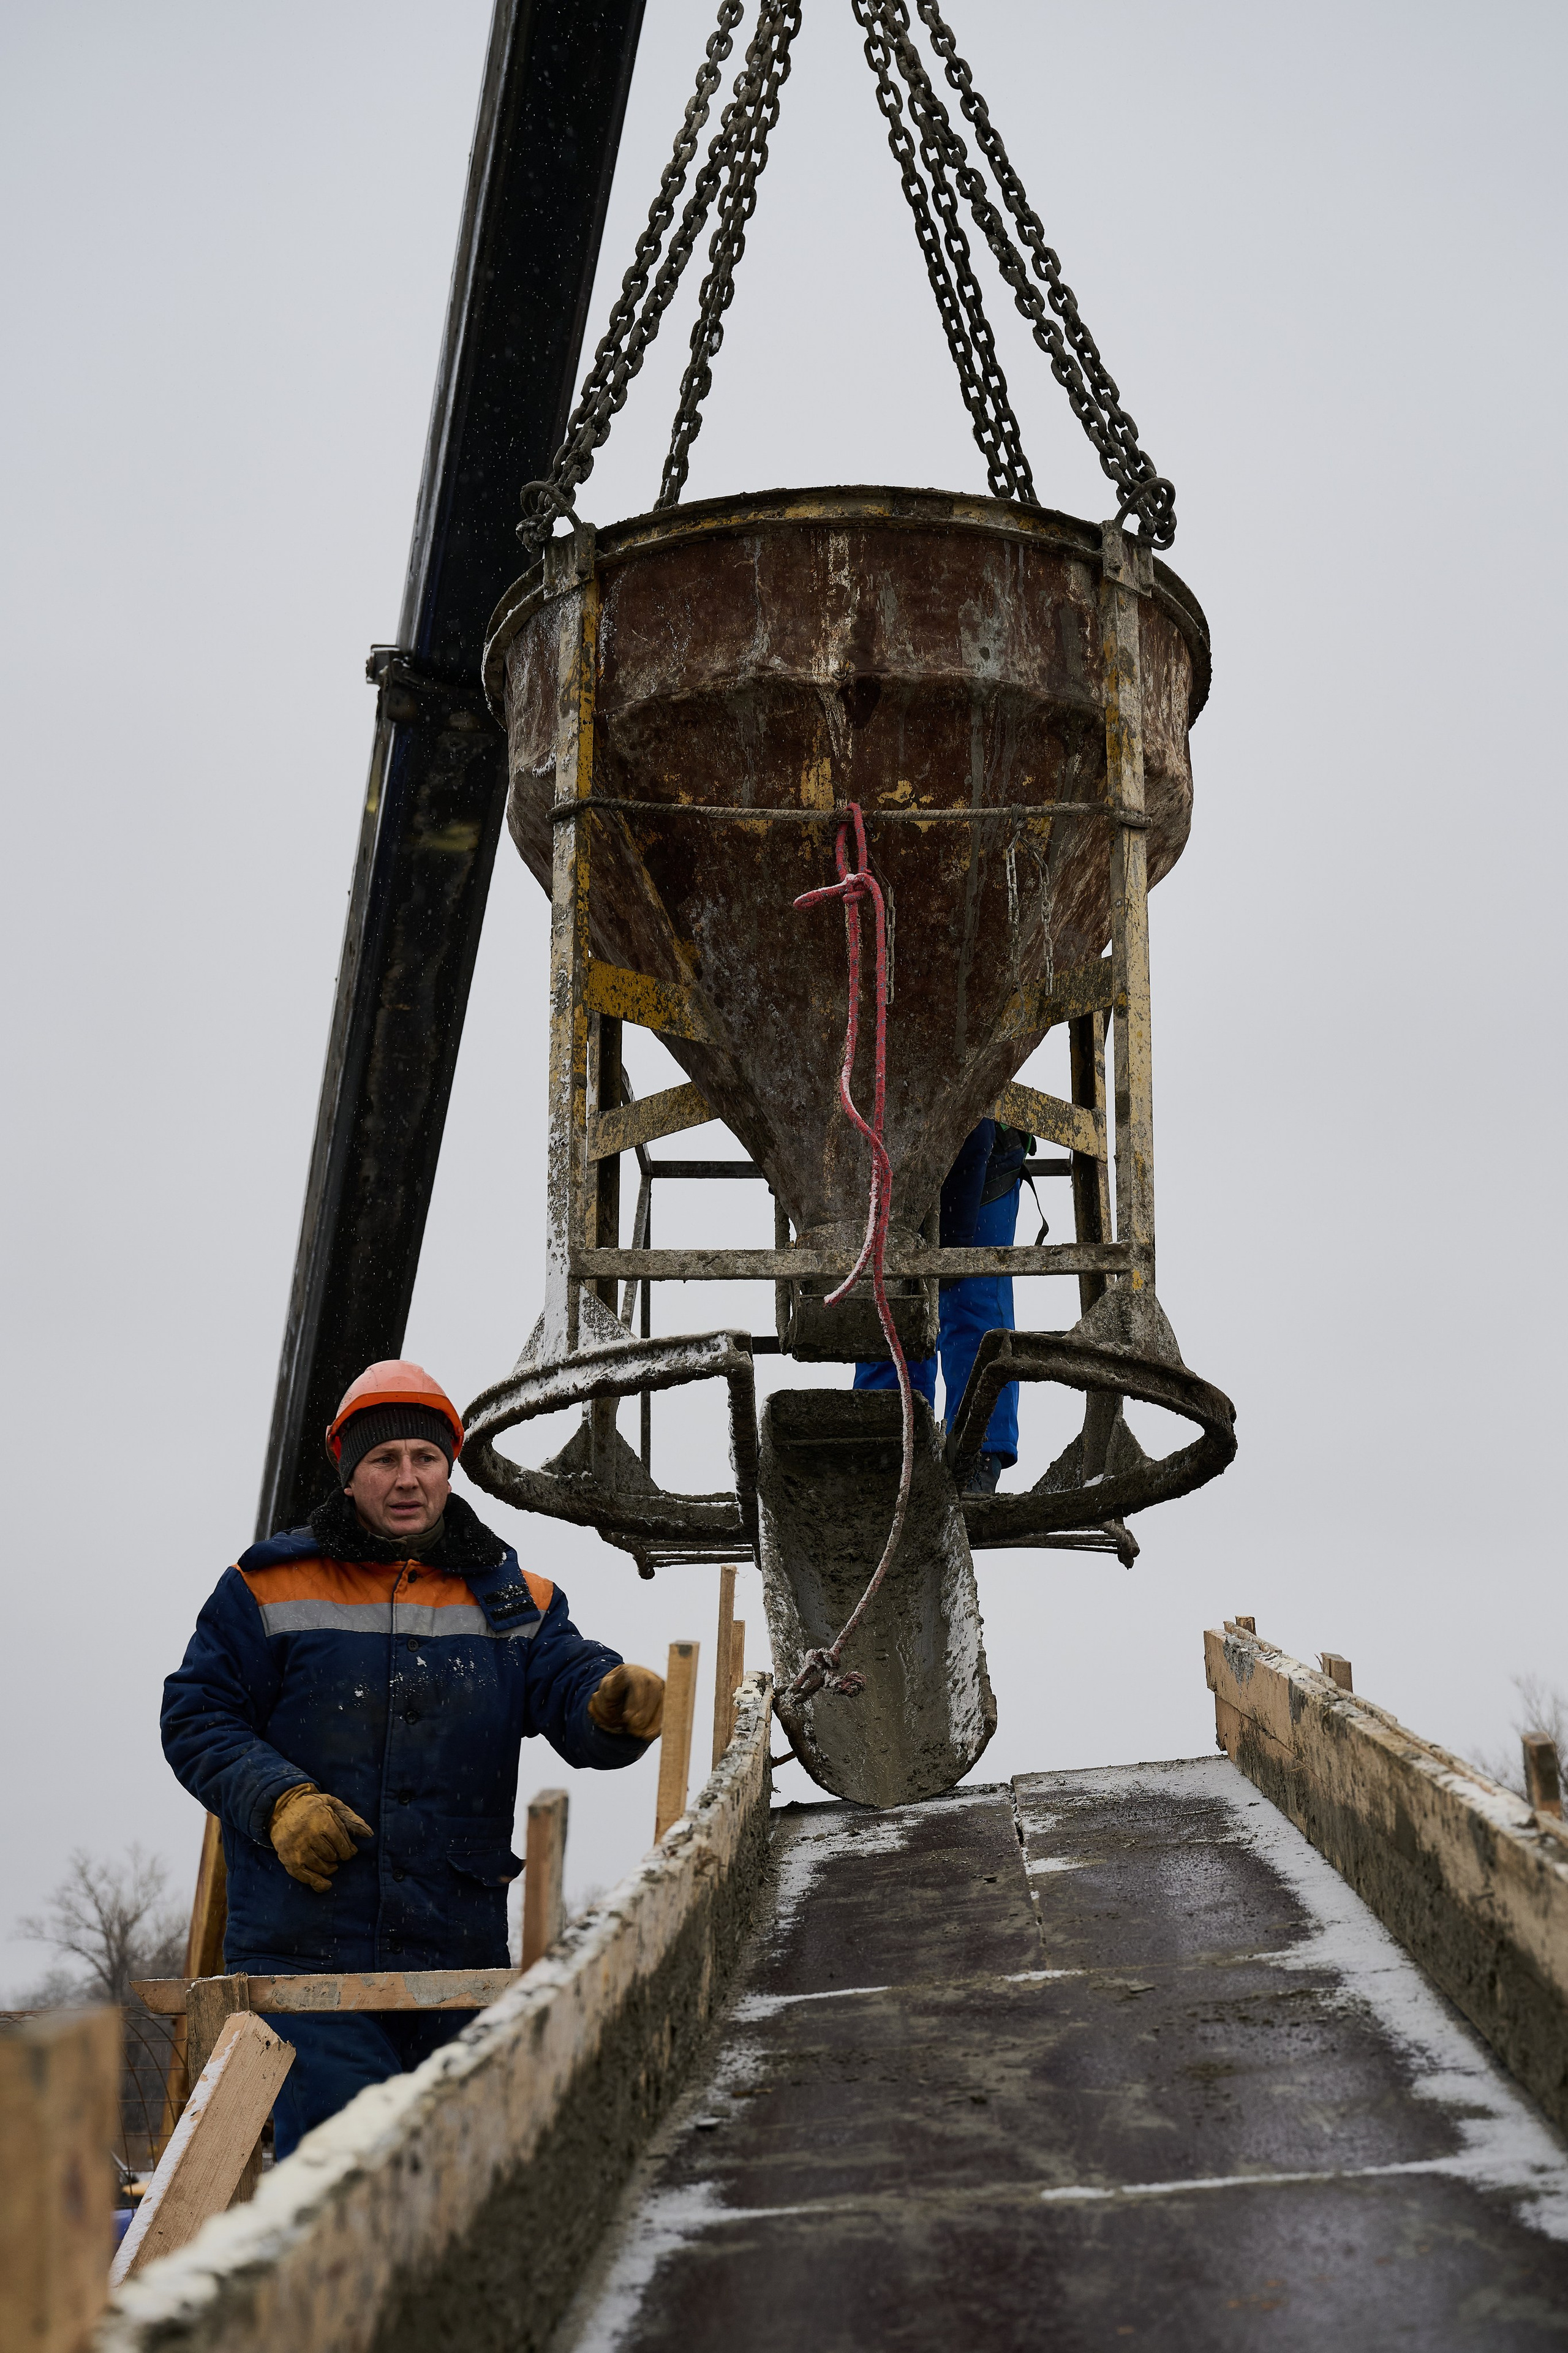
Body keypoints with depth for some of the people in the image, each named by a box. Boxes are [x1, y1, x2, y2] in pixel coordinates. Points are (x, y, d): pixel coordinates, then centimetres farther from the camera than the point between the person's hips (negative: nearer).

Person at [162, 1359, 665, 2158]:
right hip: (304, 1951, -3)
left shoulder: (513, 1603, 11)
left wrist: (614, 1704, -26)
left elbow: (573, 1691, -2)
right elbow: (197, 1718, 3)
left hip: (458, 1960, 3)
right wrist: (280, 1802, -13)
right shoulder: (269, 1589, 4)